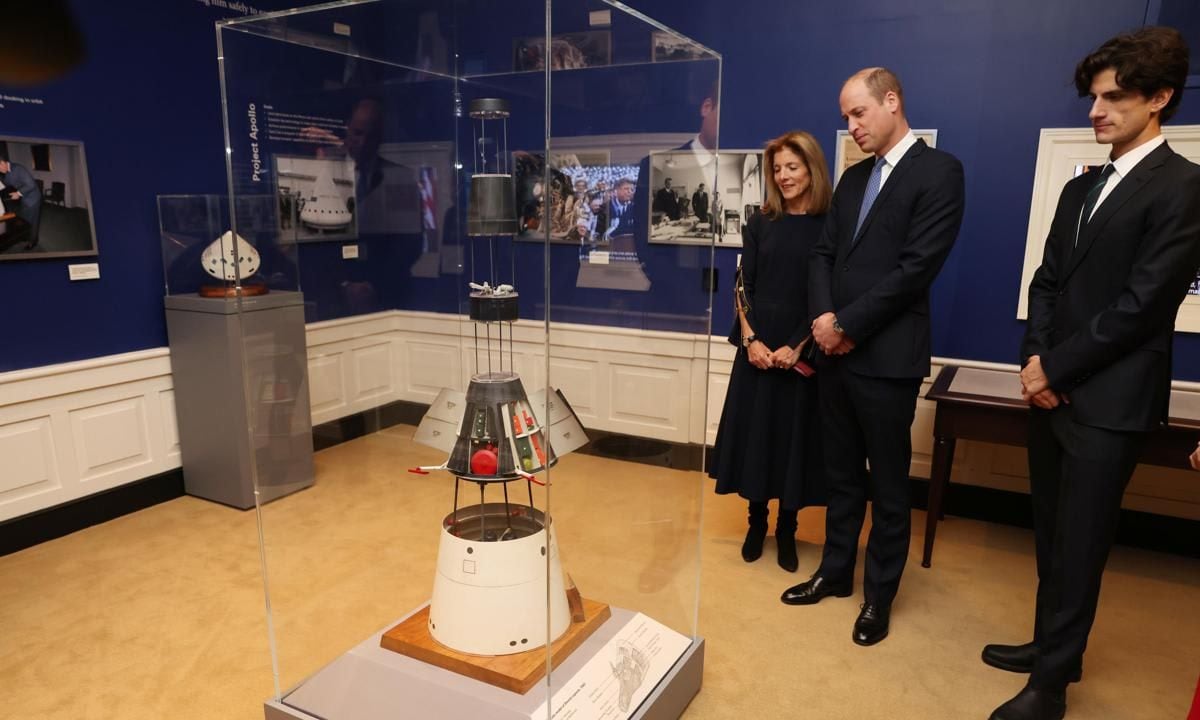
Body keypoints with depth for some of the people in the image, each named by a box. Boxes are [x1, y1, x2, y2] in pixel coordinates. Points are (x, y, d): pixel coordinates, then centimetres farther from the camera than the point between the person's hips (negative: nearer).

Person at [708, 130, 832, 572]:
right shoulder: (761, 224, 5)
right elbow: (743, 287, 2)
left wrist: (799, 348, -15)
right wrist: (750, 339, -10)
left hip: (803, 350, -2)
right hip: (758, 345, 2)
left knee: (794, 435, 6)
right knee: (754, 431, 7)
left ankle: (786, 530, 22)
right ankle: (756, 523, 24)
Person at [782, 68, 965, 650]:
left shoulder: (938, 171, -7)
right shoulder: (854, 177, 15)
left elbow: (917, 267, -16)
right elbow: (824, 253, 12)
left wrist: (846, 324, -13)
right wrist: (823, 317, -6)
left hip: (887, 356, -6)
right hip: (836, 350, 7)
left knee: (887, 484, 7)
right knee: (842, 474, 17)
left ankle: (879, 595, 24)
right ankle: (835, 572, 32)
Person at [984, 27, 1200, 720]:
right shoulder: (1081, 188, 14)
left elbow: (1142, 303, -16)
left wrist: (1055, 367, -11)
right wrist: (1036, 359, -4)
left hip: (1109, 401, -7)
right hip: (1053, 390, 7)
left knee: (1079, 543, 3)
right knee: (1052, 534, 16)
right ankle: (1055, 645, 33)